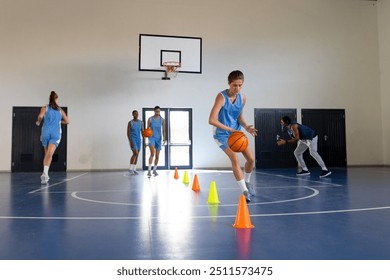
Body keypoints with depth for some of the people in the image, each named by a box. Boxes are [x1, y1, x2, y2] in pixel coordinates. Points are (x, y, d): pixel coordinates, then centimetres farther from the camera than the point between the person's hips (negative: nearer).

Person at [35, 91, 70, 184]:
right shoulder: (60, 110, 13)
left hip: (45, 133, 1)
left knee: (47, 154, 17)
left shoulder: (45, 108, 7)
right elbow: (67, 121, 17)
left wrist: (38, 122, 7)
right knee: (49, 154, -14)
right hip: (56, 134, -1)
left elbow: (40, 116, -12)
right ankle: (45, 173, -33)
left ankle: (46, 174, 17)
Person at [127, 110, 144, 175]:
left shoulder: (141, 122, 6)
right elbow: (128, 133, -10)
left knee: (137, 155, 5)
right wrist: (130, 142, -18)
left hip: (138, 140, 5)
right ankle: (130, 168, -5)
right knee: (135, 153, -17)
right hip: (132, 139, -5)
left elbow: (142, 132, 9)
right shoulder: (130, 123, -8)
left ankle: (134, 169, 13)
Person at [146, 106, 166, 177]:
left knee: (157, 155, 8)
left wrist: (164, 138, -6)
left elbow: (163, 130, 5)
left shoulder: (162, 120, 3)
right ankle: (149, 170, -23)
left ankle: (154, 170, 26)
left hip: (159, 138, 3)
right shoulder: (150, 119, -2)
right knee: (152, 153, -23)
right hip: (152, 137, -3)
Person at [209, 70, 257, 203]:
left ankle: (247, 181, 31)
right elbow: (212, 120, -32)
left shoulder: (242, 97, -4)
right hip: (222, 133, -6)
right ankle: (244, 191, -12)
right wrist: (230, 129, -32)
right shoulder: (222, 97, -23)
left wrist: (246, 127, -10)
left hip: (236, 132, 6)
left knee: (251, 158, 3)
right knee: (235, 159, -21)